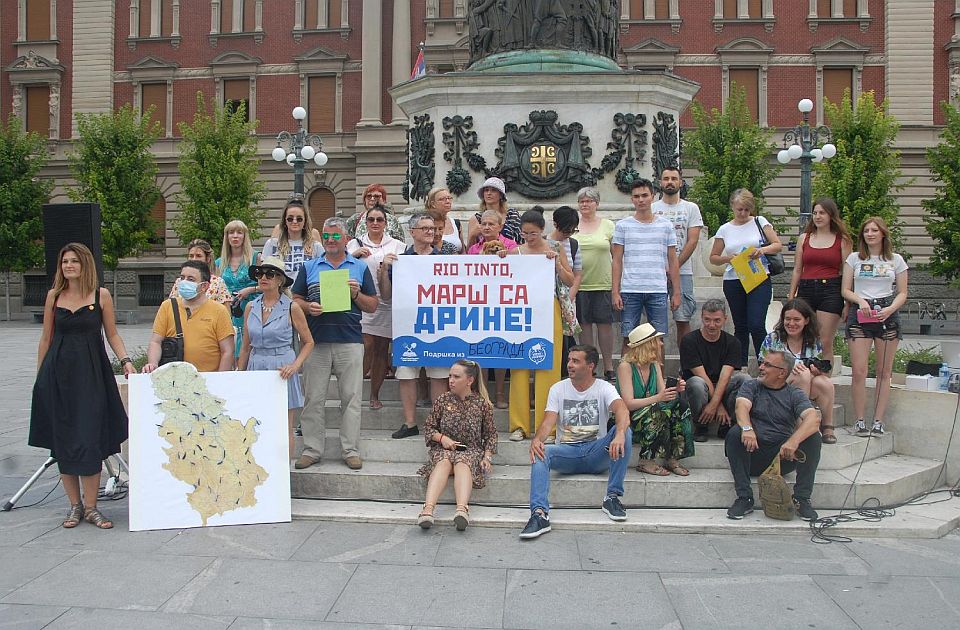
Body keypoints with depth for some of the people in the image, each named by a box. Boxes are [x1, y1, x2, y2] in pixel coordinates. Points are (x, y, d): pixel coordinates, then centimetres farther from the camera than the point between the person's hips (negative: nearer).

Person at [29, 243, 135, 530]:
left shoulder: (101, 295, 2)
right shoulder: (54, 296, 7)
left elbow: (112, 334, 7)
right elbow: (46, 338, 11)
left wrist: (126, 361, -7)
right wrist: (40, 376, 10)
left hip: (91, 372, -2)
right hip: (59, 372, 2)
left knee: (90, 439, -5)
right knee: (63, 441, 4)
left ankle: (90, 506, 5)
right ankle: (75, 505, 15)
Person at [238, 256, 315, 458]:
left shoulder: (291, 308, -3)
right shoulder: (251, 308, 7)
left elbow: (308, 342, 1)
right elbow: (246, 347, 14)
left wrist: (295, 365, -13)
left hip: (281, 371, -3)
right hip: (256, 369, 3)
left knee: (284, 429, 2)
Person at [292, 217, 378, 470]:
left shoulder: (360, 268, 11)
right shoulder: (309, 267, 14)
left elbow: (372, 306, 9)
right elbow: (295, 300, 12)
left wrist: (356, 294, -9)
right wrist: (308, 307, -9)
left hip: (350, 341, -1)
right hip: (316, 342, 1)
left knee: (351, 398, 0)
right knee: (313, 399, 3)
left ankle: (350, 450, 7)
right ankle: (312, 449, 11)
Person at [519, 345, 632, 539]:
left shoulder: (604, 388, 0)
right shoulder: (558, 389, 7)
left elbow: (622, 410, -21)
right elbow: (548, 421, -6)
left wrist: (620, 434, -45)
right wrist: (537, 439, -31)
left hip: (596, 453, -1)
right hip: (566, 452, 1)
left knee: (625, 432, -28)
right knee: (540, 452, -29)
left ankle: (613, 497, -23)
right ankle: (539, 513, -42)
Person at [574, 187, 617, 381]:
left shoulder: (608, 225, 6)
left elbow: (616, 256, 6)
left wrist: (616, 282, 0)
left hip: (603, 284, -1)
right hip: (579, 284, 1)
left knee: (605, 324, -1)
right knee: (584, 324, 4)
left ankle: (609, 367, 7)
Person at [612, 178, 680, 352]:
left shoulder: (666, 226, 8)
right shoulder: (622, 226, 5)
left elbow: (673, 262, 10)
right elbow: (617, 261, 5)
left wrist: (676, 292, 5)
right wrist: (615, 292, -2)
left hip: (658, 292, 1)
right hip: (630, 291, -1)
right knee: (629, 339, 2)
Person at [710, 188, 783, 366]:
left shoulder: (760, 222, 5)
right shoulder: (725, 229, 8)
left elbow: (778, 245, 4)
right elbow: (713, 258, 10)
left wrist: (764, 250, -16)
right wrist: (728, 258, -10)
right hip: (733, 283, 2)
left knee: (756, 325, -14)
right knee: (740, 327, 9)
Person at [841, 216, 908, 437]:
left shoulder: (896, 260, 10)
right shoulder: (854, 258, 10)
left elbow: (902, 293, 8)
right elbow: (845, 290, 7)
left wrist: (890, 309, -10)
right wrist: (860, 301, -12)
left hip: (887, 314, 1)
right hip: (859, 313, -1)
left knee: (884, 372, 1)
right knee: (859, 371, -9)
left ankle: (878, 421, 5)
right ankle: (860, 421, -2)